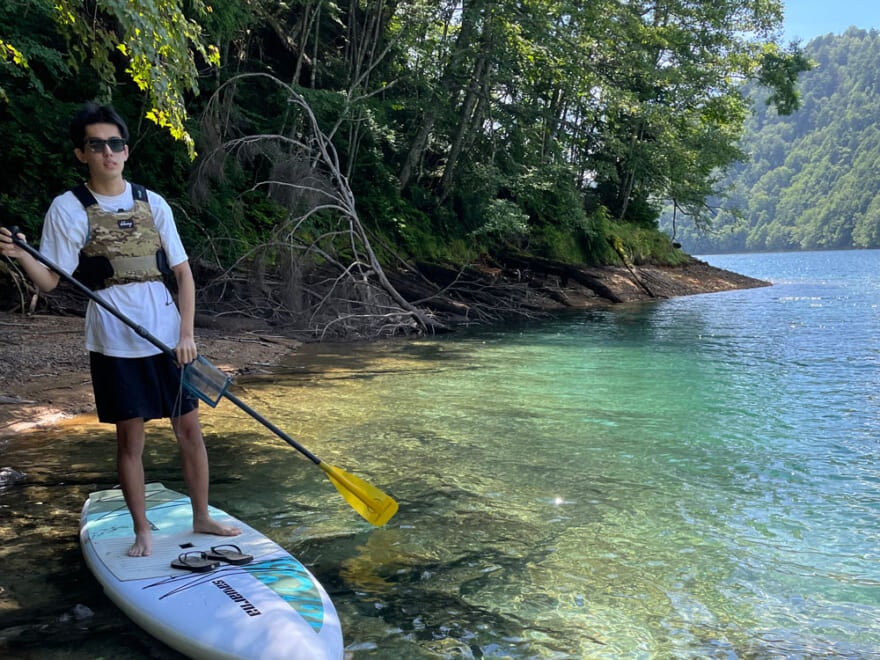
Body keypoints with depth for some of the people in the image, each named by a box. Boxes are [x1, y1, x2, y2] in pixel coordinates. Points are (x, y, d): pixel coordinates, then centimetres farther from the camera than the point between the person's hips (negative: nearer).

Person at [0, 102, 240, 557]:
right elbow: (49, 280, -4)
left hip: (169, 334, 3)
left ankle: (202, 518, 23)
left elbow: (183, 271, 5)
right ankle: (142, 531, 21)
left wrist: (187, 333, -4)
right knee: (130, 437, 5)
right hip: (114, 339, -2)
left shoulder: (152, 203, 5)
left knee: (189, 427, 7)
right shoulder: (68, 208, -1)